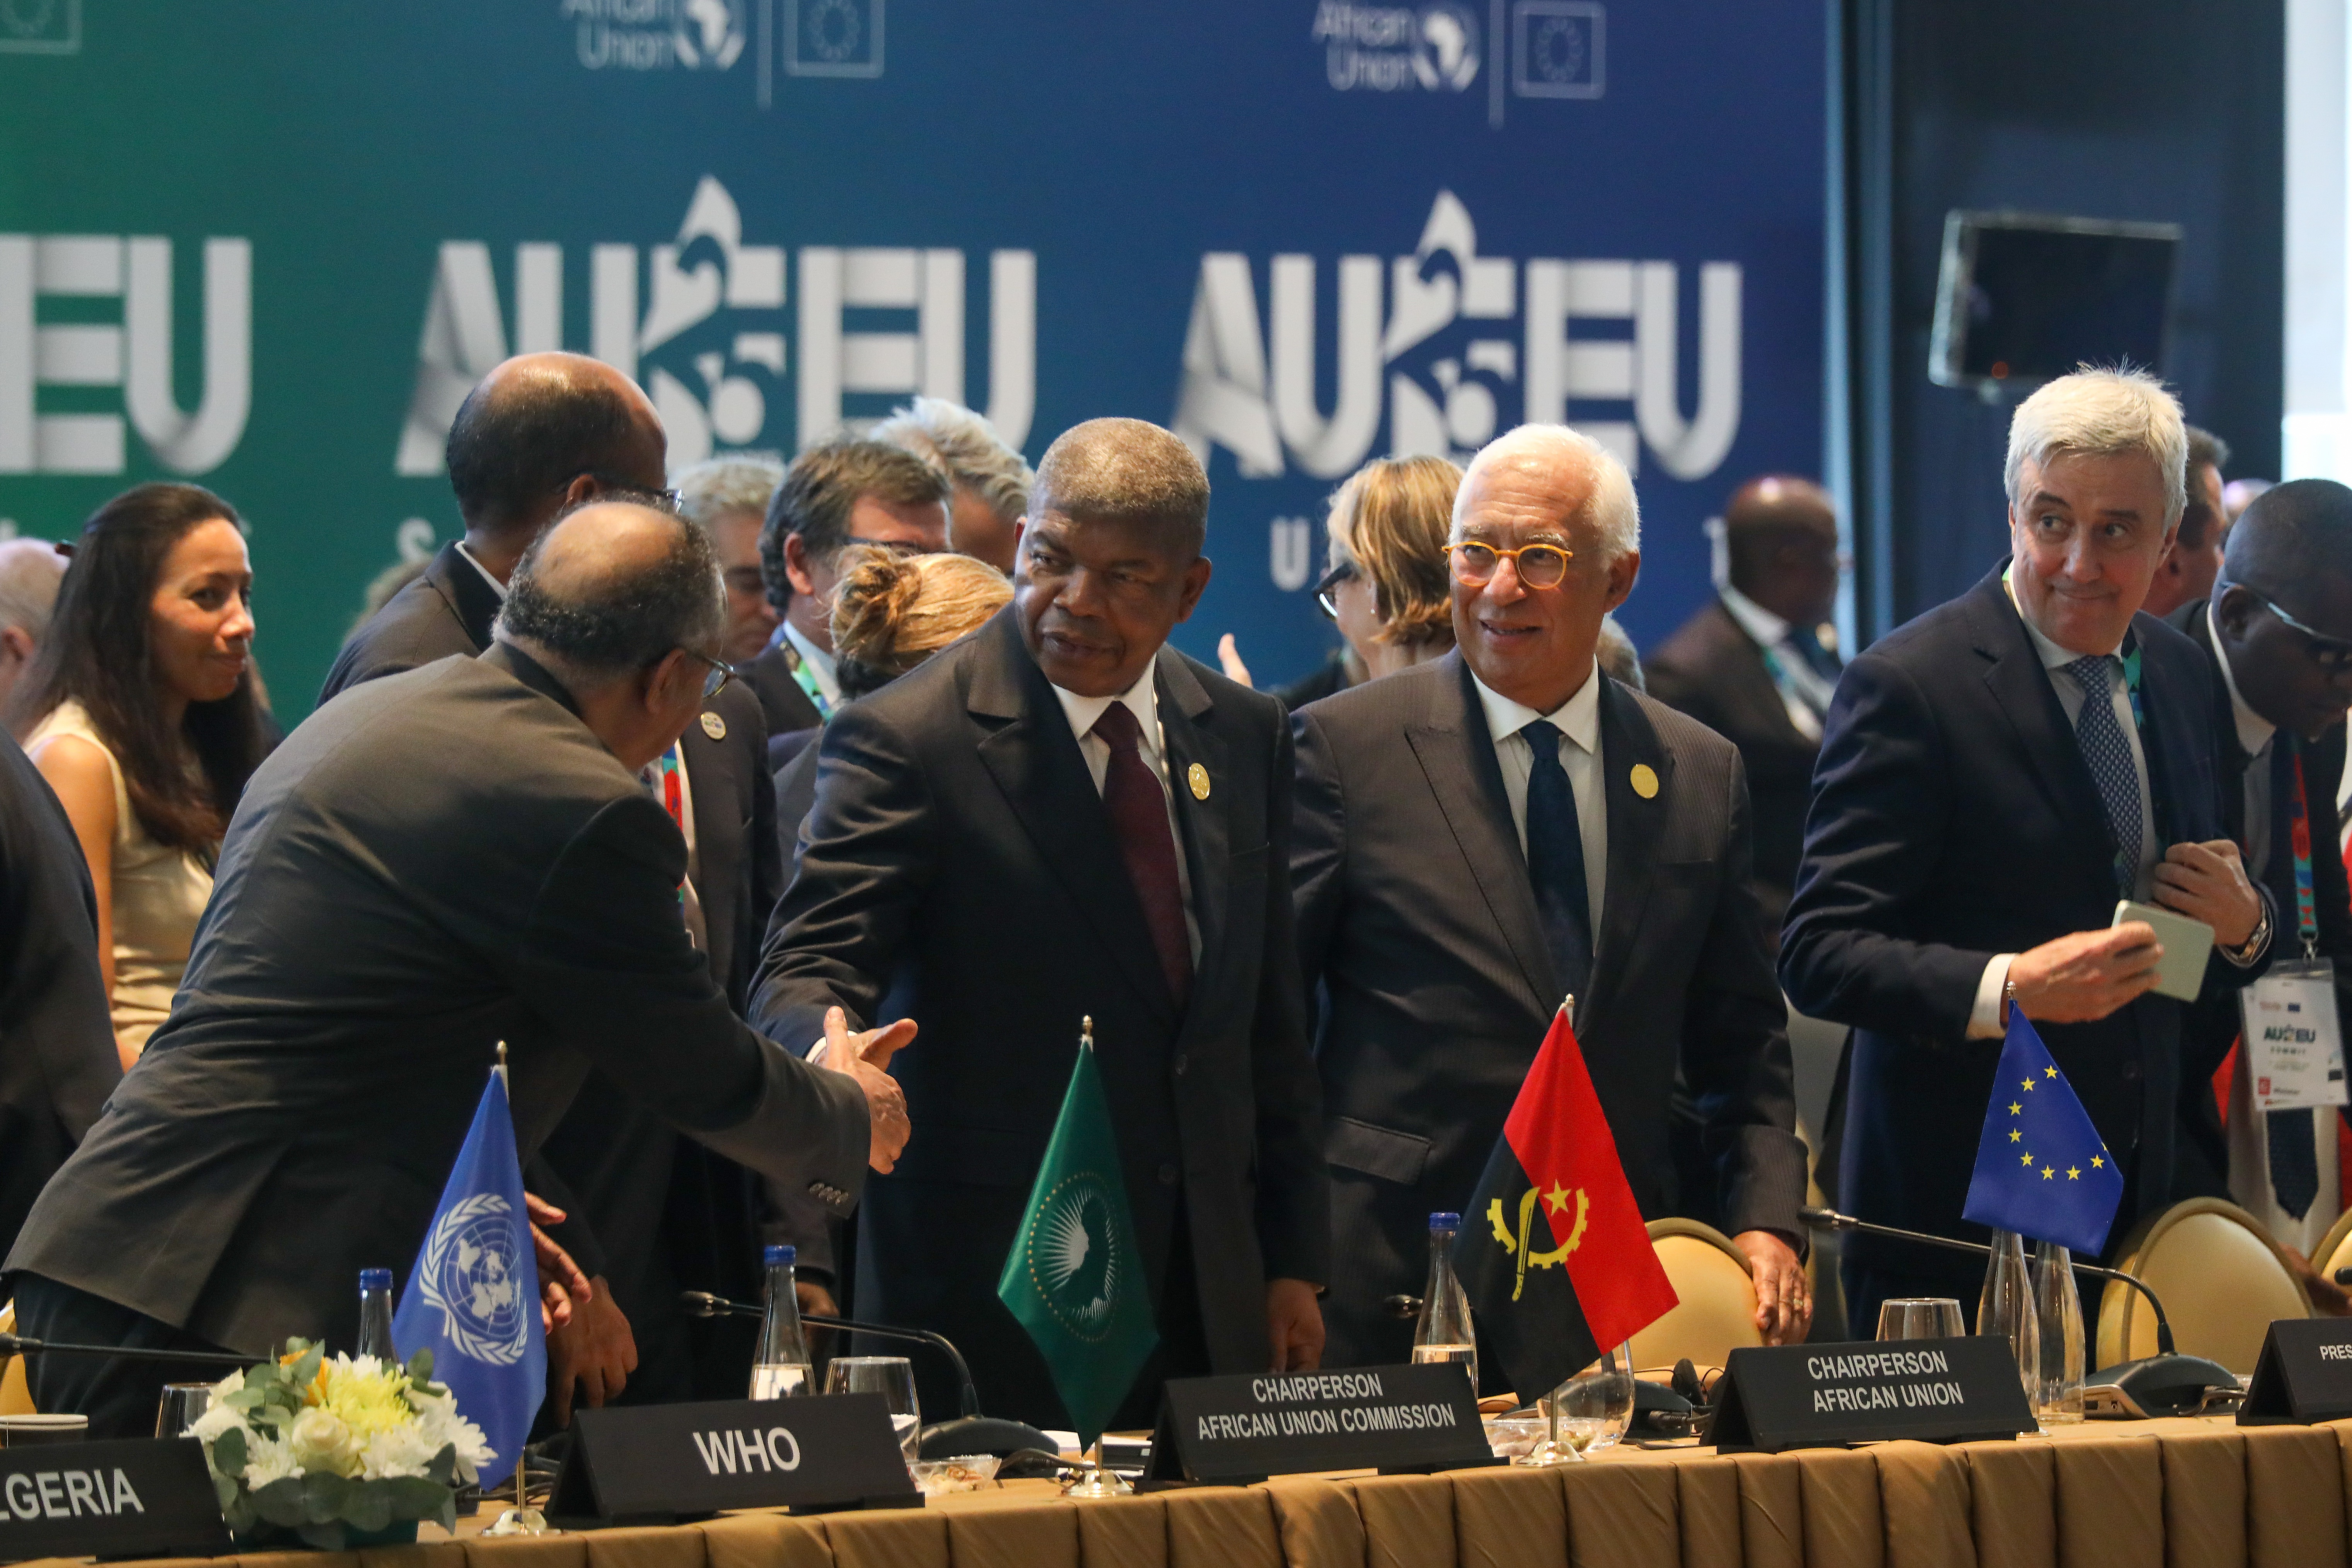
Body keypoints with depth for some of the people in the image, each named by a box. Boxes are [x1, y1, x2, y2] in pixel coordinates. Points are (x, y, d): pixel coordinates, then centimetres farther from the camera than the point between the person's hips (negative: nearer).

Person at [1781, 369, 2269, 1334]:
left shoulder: (2178, 675, 12)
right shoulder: (1909, 686, -11)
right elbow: (1819, 956, -15)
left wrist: (2243, 926, -2)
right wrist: (2007, 990, -29)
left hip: (2139, 1216, 6)